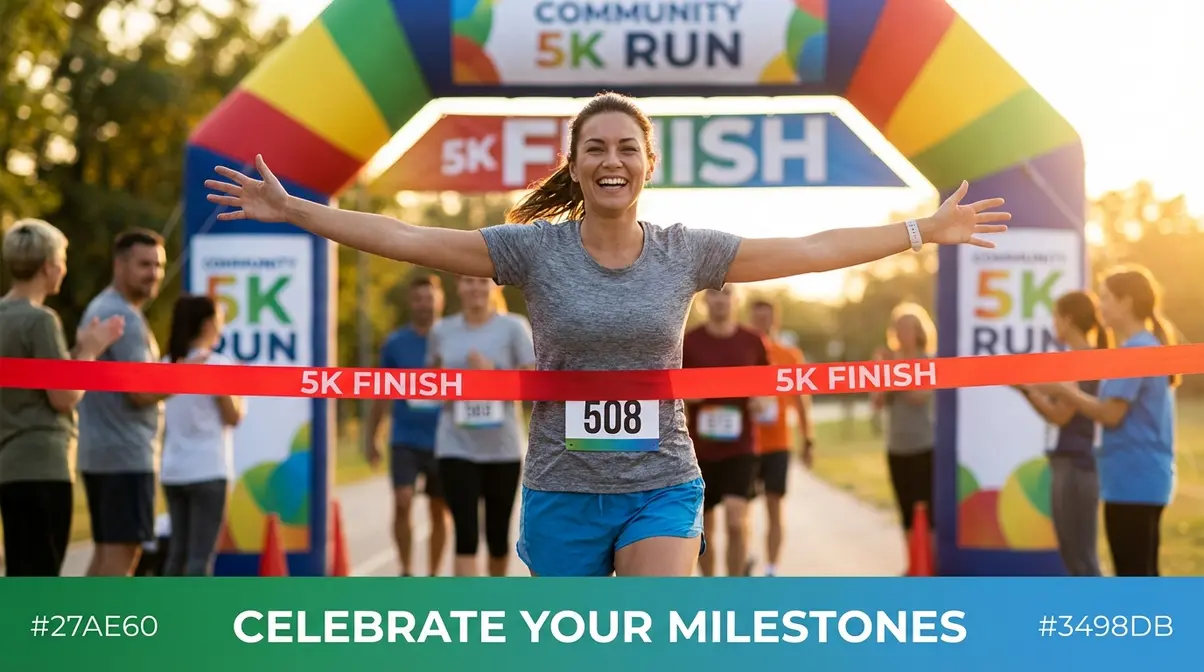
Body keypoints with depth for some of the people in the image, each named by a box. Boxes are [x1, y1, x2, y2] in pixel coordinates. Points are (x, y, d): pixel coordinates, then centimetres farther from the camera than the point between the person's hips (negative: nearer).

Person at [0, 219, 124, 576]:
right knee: (39, 578, -6)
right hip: (43, 467, -9)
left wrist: (79, 350, 15)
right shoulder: (40, 320, -13)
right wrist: (89, 352, -1)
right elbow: (64, 397, -14)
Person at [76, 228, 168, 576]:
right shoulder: (124, 317, -15)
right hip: (126, 454, -10)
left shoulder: (98, 308, 17)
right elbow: (140, 392, -20)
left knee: (105, 552, 13)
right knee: (122, 551, -9)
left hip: (98, 452, 10)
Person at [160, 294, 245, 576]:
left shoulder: (167, 364, 10)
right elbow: (233, 417, -5)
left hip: (173, 470, 6)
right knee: (201, 553, -4)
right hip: (208, 470, -6)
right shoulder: (217, 364, -9)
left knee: (178, 551, 12)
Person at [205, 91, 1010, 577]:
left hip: (662, 487, 0)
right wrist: (291, 210, -9)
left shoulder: (687, 251, 0)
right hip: (563, 491, 0)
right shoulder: (534, 248, -4)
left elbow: (812, 250, 5)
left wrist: (926, 229, 7)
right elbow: (406, 238, -5)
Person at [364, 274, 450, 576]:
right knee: (403, 502, -16)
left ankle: (433, 576, 21)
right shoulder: (395, 343, 3)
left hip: (442, 442, 0)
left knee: (439, 512, 7)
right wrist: (371, 437, 10)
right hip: (405, 441, 0)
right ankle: (406, 571, -2)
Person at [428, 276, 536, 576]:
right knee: (466, 537, -11)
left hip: (503, 447, -1)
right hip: (456, 447, 1)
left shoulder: (513, 327, -2)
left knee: (497, 535, 12)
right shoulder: (442, 331, 6)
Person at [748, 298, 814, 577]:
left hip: (777, 444, 0)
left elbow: (800, 400, 8)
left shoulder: (790, 356, 2)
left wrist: (807, 440, 6)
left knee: (774, 508, -2)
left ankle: (771, 570, 1)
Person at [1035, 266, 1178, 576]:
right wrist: (1071, 392, 11)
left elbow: (1111, 414, -18)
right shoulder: (1148, 347, 17)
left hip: (1133, 481, -11)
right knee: (1139, 574, 14)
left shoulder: (1135, 350, -16)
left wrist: (1064, 390, -8)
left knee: (1135, 576, -7)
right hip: (1142, 479, 11)